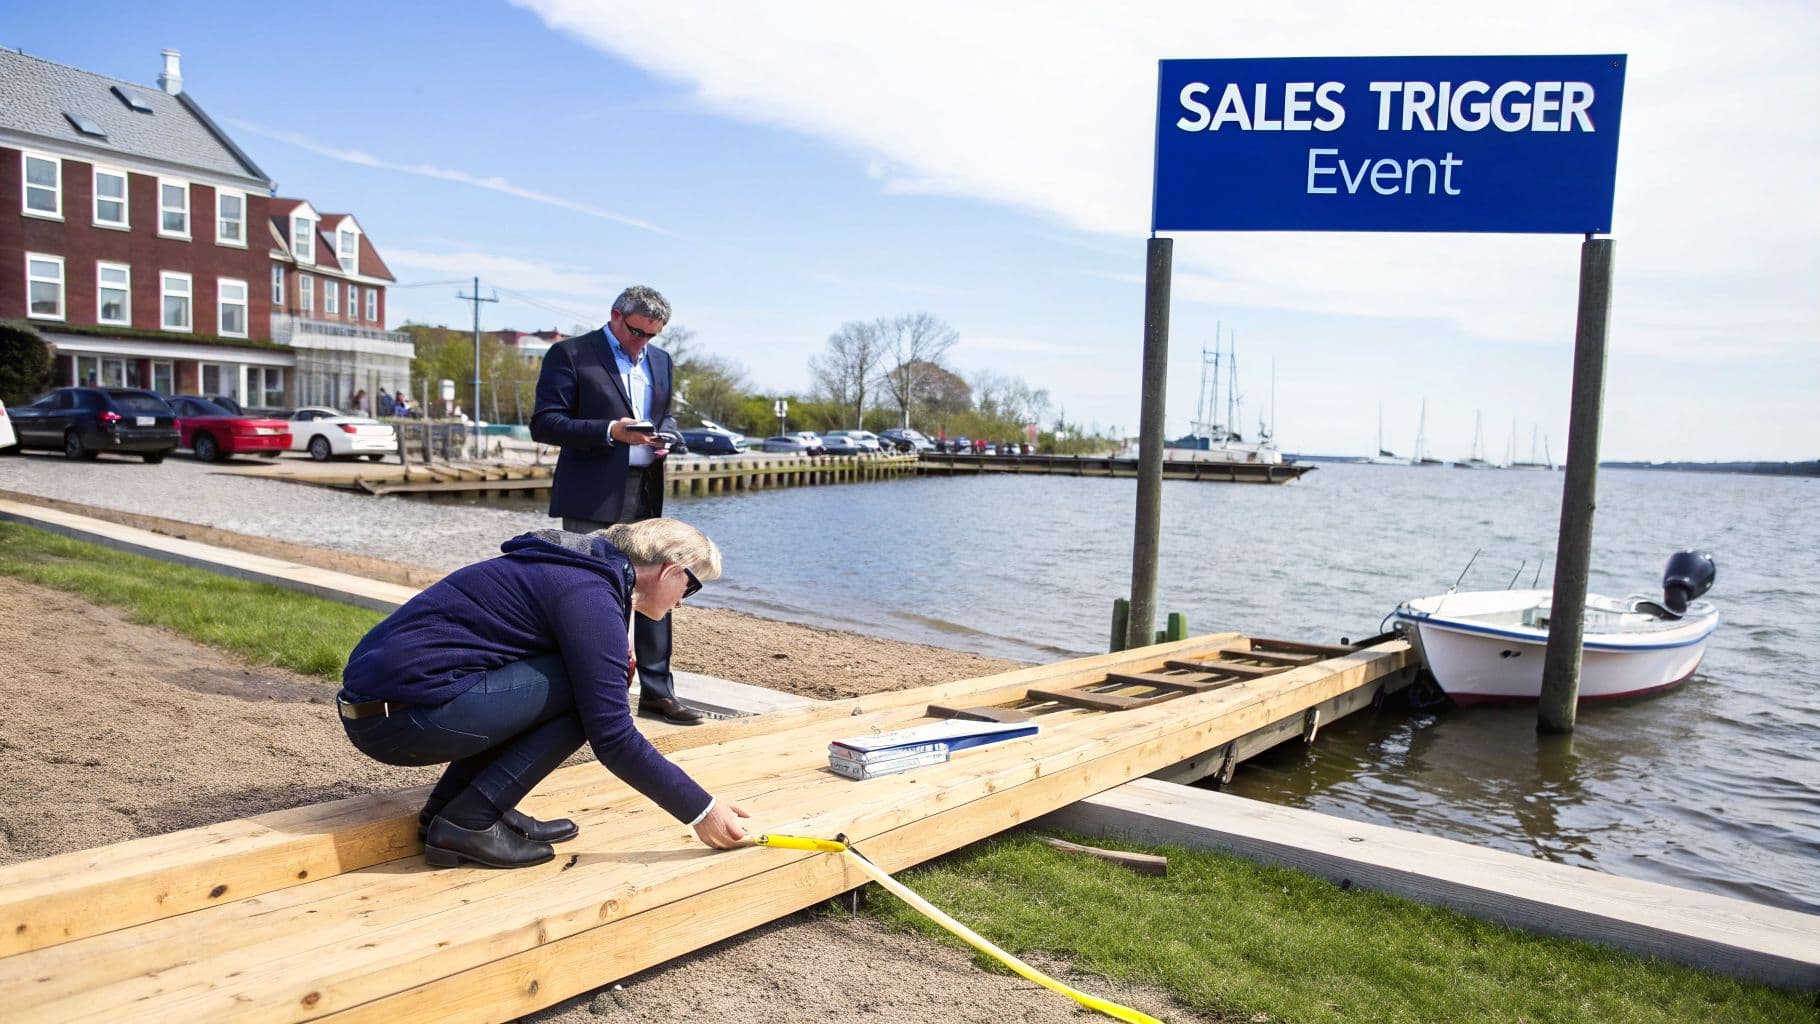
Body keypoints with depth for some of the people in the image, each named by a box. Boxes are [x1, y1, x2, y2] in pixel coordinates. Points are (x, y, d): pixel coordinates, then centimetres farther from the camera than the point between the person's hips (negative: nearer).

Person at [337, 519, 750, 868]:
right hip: (405, 717, -10)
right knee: (581, 691, -9)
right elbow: (613, 739, -16)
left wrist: (608, 669, 12)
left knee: (586, 683, 14)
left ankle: (446, 805, 12)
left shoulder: (569, 567, 15)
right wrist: (701, 810, -9)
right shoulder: (589, 594, -14)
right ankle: (467, 823, -5)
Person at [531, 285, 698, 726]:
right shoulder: (570, 354, -4)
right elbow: (544, 424, -9)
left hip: (646, 495, 6)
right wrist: (610, 431, -20)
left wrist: (664, 437, 1)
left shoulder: (660, 359, 15)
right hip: (593, 498, -6)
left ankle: (657, 690, 17)